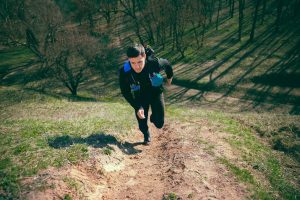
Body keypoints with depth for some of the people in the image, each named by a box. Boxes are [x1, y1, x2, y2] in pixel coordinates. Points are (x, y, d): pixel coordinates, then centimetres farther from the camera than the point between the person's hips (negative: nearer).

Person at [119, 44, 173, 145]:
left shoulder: (155, 63, -36)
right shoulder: (124, 72, -34)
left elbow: (167, 64, -9)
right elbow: (125, 92, -16)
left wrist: (170, 76, 12)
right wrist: (137, 108, -25)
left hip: (156, 92, 0)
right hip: (140, 96, 1)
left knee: (159, 123, -4)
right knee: (142, 124, 5)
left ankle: (153, 117, 35)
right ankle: (146, 136, 43)